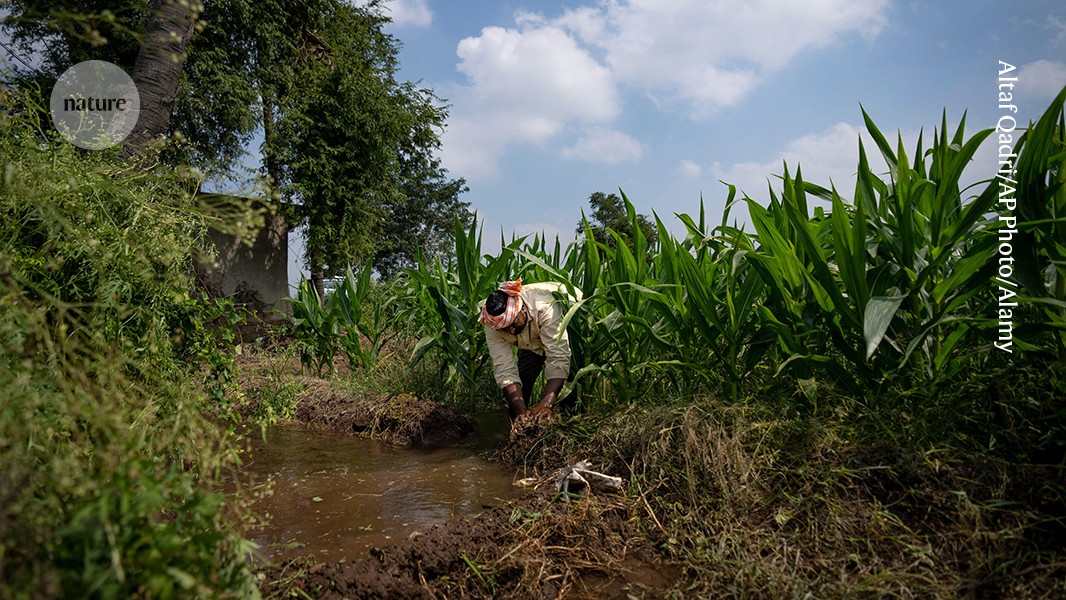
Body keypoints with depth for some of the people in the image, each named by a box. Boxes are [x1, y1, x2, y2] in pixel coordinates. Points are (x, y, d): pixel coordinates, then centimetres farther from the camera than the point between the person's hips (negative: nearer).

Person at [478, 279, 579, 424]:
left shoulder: (545, 307, -44)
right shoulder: (493, 326, -31)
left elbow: (558, 359, -48)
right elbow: (505, 370, -32)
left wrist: (546, 404, -57)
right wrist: (521, 409, -46)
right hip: (533, 340, 4)